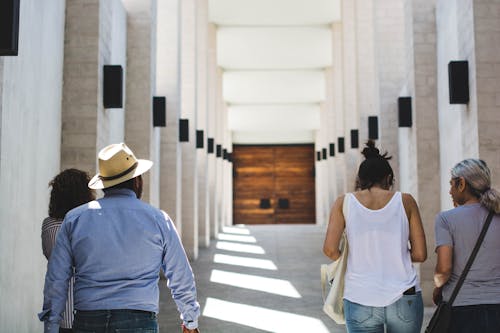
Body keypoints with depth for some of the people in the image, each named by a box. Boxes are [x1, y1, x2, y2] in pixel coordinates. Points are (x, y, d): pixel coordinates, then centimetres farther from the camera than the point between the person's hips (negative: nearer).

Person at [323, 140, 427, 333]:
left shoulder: (344, 202, 0)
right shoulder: (405, 201, 1)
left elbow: (330, 249, -8)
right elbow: (420, 254, 0)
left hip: (360, 301, 0)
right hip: (403, 300, 1)